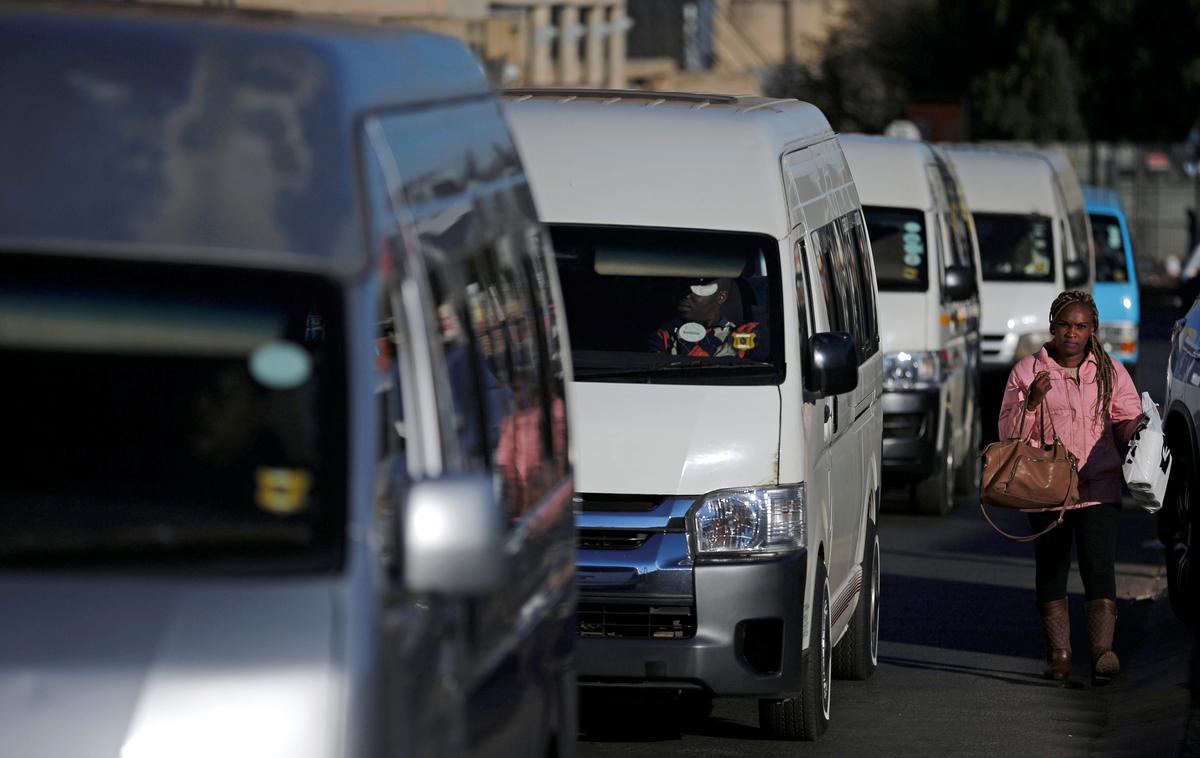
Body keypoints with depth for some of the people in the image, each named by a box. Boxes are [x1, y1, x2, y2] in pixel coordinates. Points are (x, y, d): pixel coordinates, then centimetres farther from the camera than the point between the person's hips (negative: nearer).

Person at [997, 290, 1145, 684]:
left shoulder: (1110, 372, 8)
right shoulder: (1027, 372, 3)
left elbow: (1127, 424, 11)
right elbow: (1008, 433, 0)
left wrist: (1143, 424, -11)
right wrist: (1031, 402, -16)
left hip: (1098, 488, 0)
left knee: (1099, 570, -14)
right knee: (1051, 573, 4)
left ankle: (1103, 652, -21)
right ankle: (1059, 654, 12)